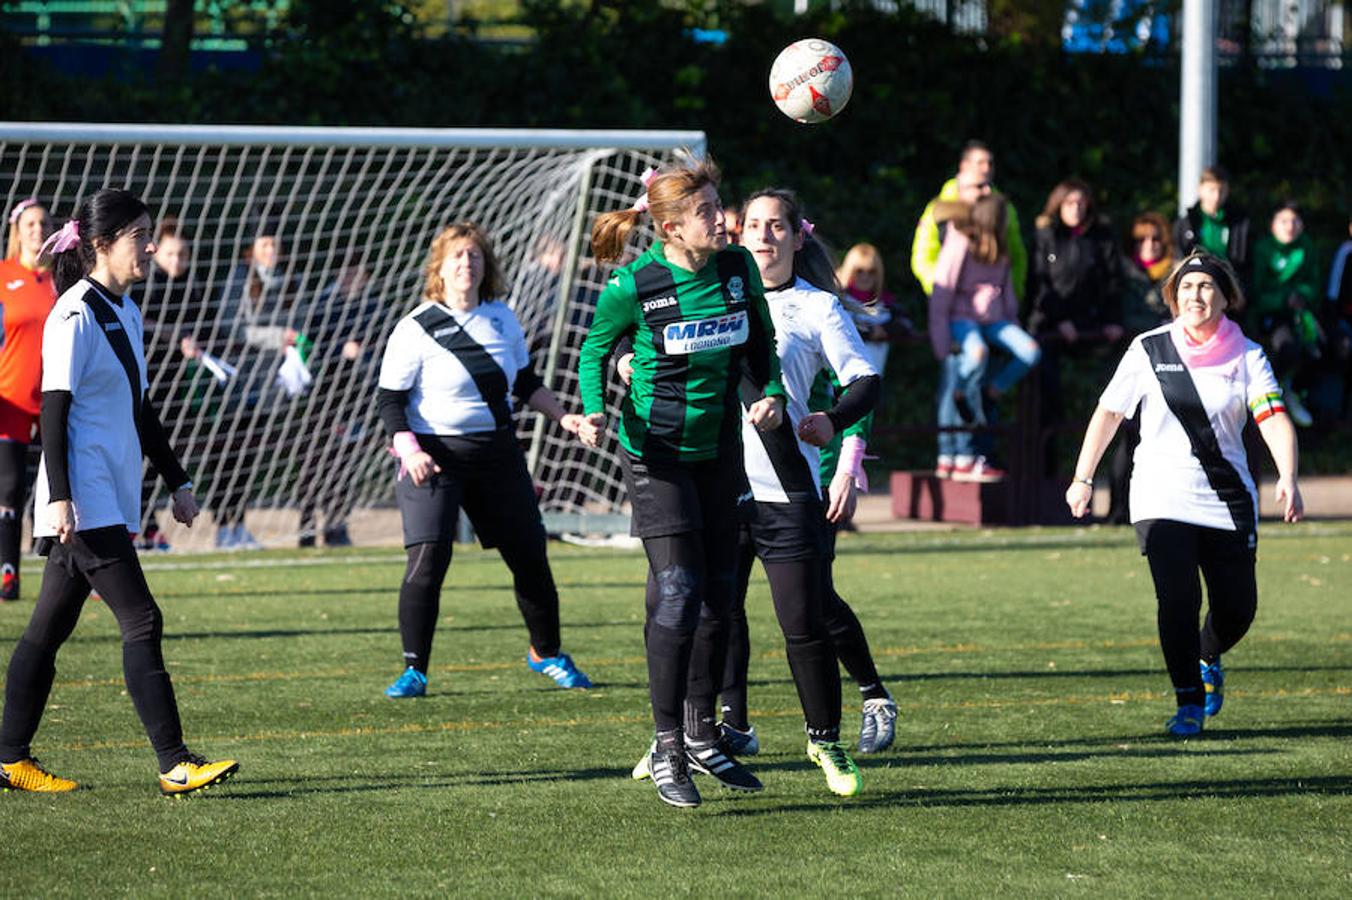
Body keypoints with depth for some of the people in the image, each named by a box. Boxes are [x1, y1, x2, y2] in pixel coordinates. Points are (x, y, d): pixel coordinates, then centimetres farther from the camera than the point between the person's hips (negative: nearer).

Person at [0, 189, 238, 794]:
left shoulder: (124, 312, 16)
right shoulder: (75, 316, -12)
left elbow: (139, 408, 24)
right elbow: (54, 410, -16)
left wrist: (177, 481, 25)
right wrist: (60, 497, -21)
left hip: (112, 498, 9)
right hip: (84, 500, -9)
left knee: (49, 629, 11)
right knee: (141, 621, -12)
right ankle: (174, 763, -12)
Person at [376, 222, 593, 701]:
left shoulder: (502, 318, 7)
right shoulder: (416, 329, -9)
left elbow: (525, 382, 20)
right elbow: (389, 398, -9)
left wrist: (564, 418, 9)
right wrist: (409, 450, -23)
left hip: (497, 451, 5)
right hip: (434, 455, -5)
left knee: (530, 555, 8)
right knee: (427, 559, -17)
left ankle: (547, 653, 28)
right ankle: (414, 670, -7)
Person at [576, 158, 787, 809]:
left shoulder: (738, 268, -4)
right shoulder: (635, 285, -17)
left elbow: (760, 344, 11)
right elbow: (595, 349, -1)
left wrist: (770, 394, -6)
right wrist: (595, 412, -17)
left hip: (720, 447, 5)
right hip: (656, 451, -5)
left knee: (718, 593, 9)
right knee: (677, 591, -13)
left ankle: (701, 737, 23)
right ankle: (666, 748, -6)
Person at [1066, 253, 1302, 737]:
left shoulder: (1246, 356, -1)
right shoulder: (1149, 349, 0)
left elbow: (1274, 418, -14)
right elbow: (1108, 412, 8)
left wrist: (1287, 478, -30)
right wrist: (1082, 479, 7)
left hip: (1228, 501, 2)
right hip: (1162, 496, -1)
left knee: (1237, 607, 6)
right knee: (1178, 600, -15)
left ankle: (1209, 660, 40)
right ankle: (1189, 703, -3)